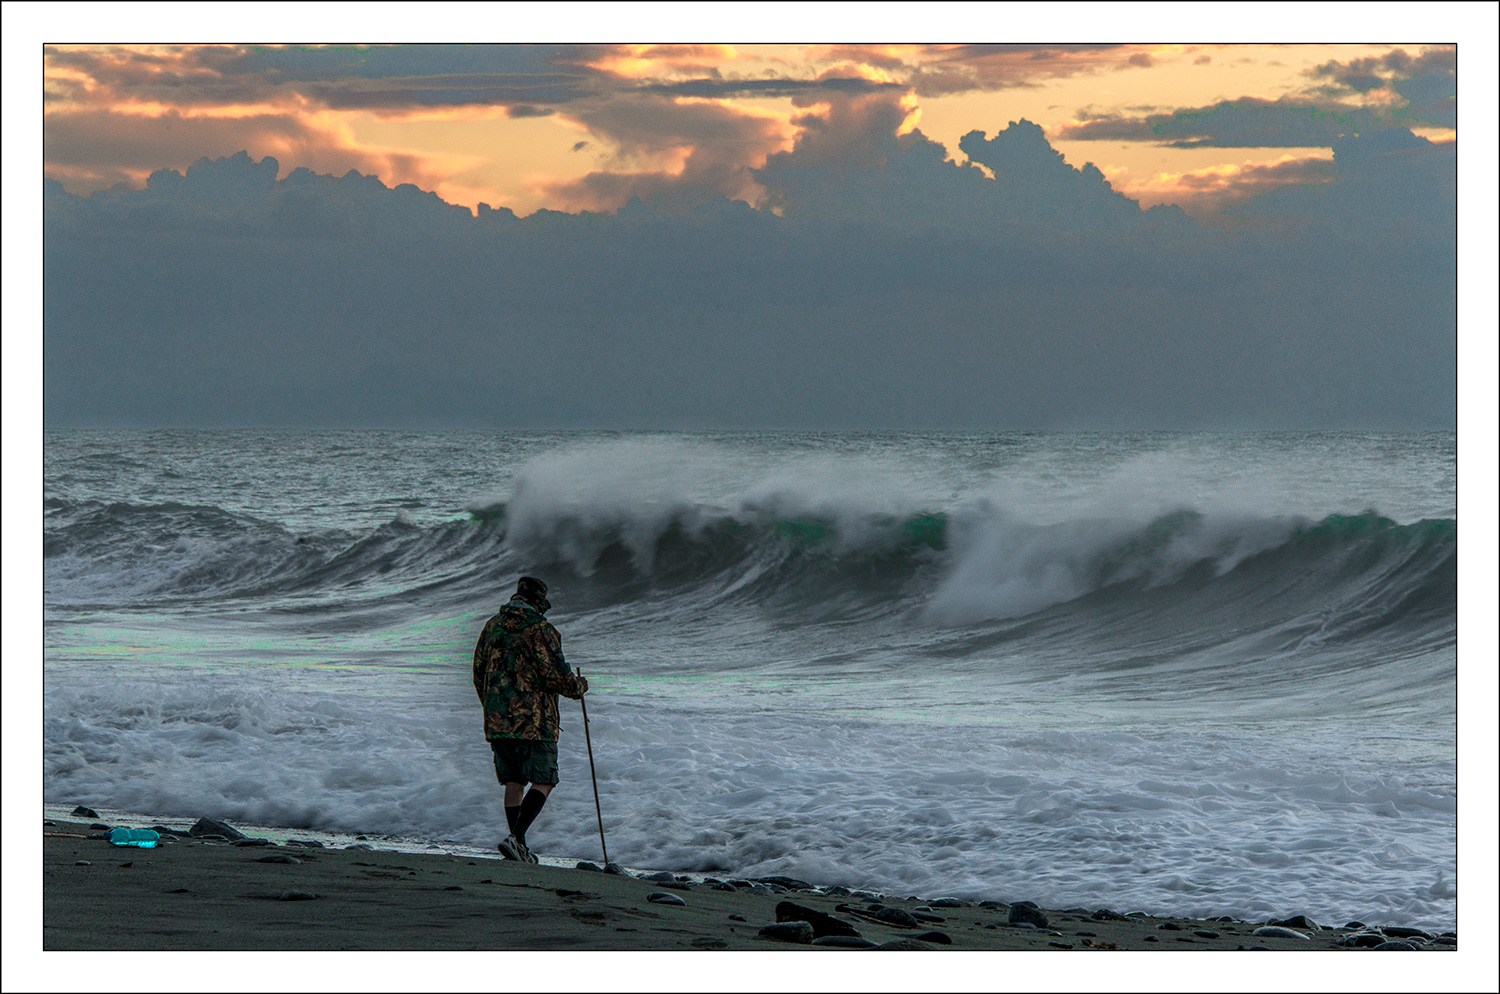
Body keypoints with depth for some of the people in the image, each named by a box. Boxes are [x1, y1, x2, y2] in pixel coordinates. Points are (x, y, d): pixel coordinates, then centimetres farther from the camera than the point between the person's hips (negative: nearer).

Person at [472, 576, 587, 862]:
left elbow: (479, 675, 17)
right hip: (535, 720, -6)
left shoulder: (492, 627, 11)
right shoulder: (540, 629, -9)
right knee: (542, 782, -2)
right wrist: (579, 686, 7)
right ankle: (516, 838, -20)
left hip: (498, 720, 6)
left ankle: (520, 849, 13)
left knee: (513, 783, 14)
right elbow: (557, 676, -14)